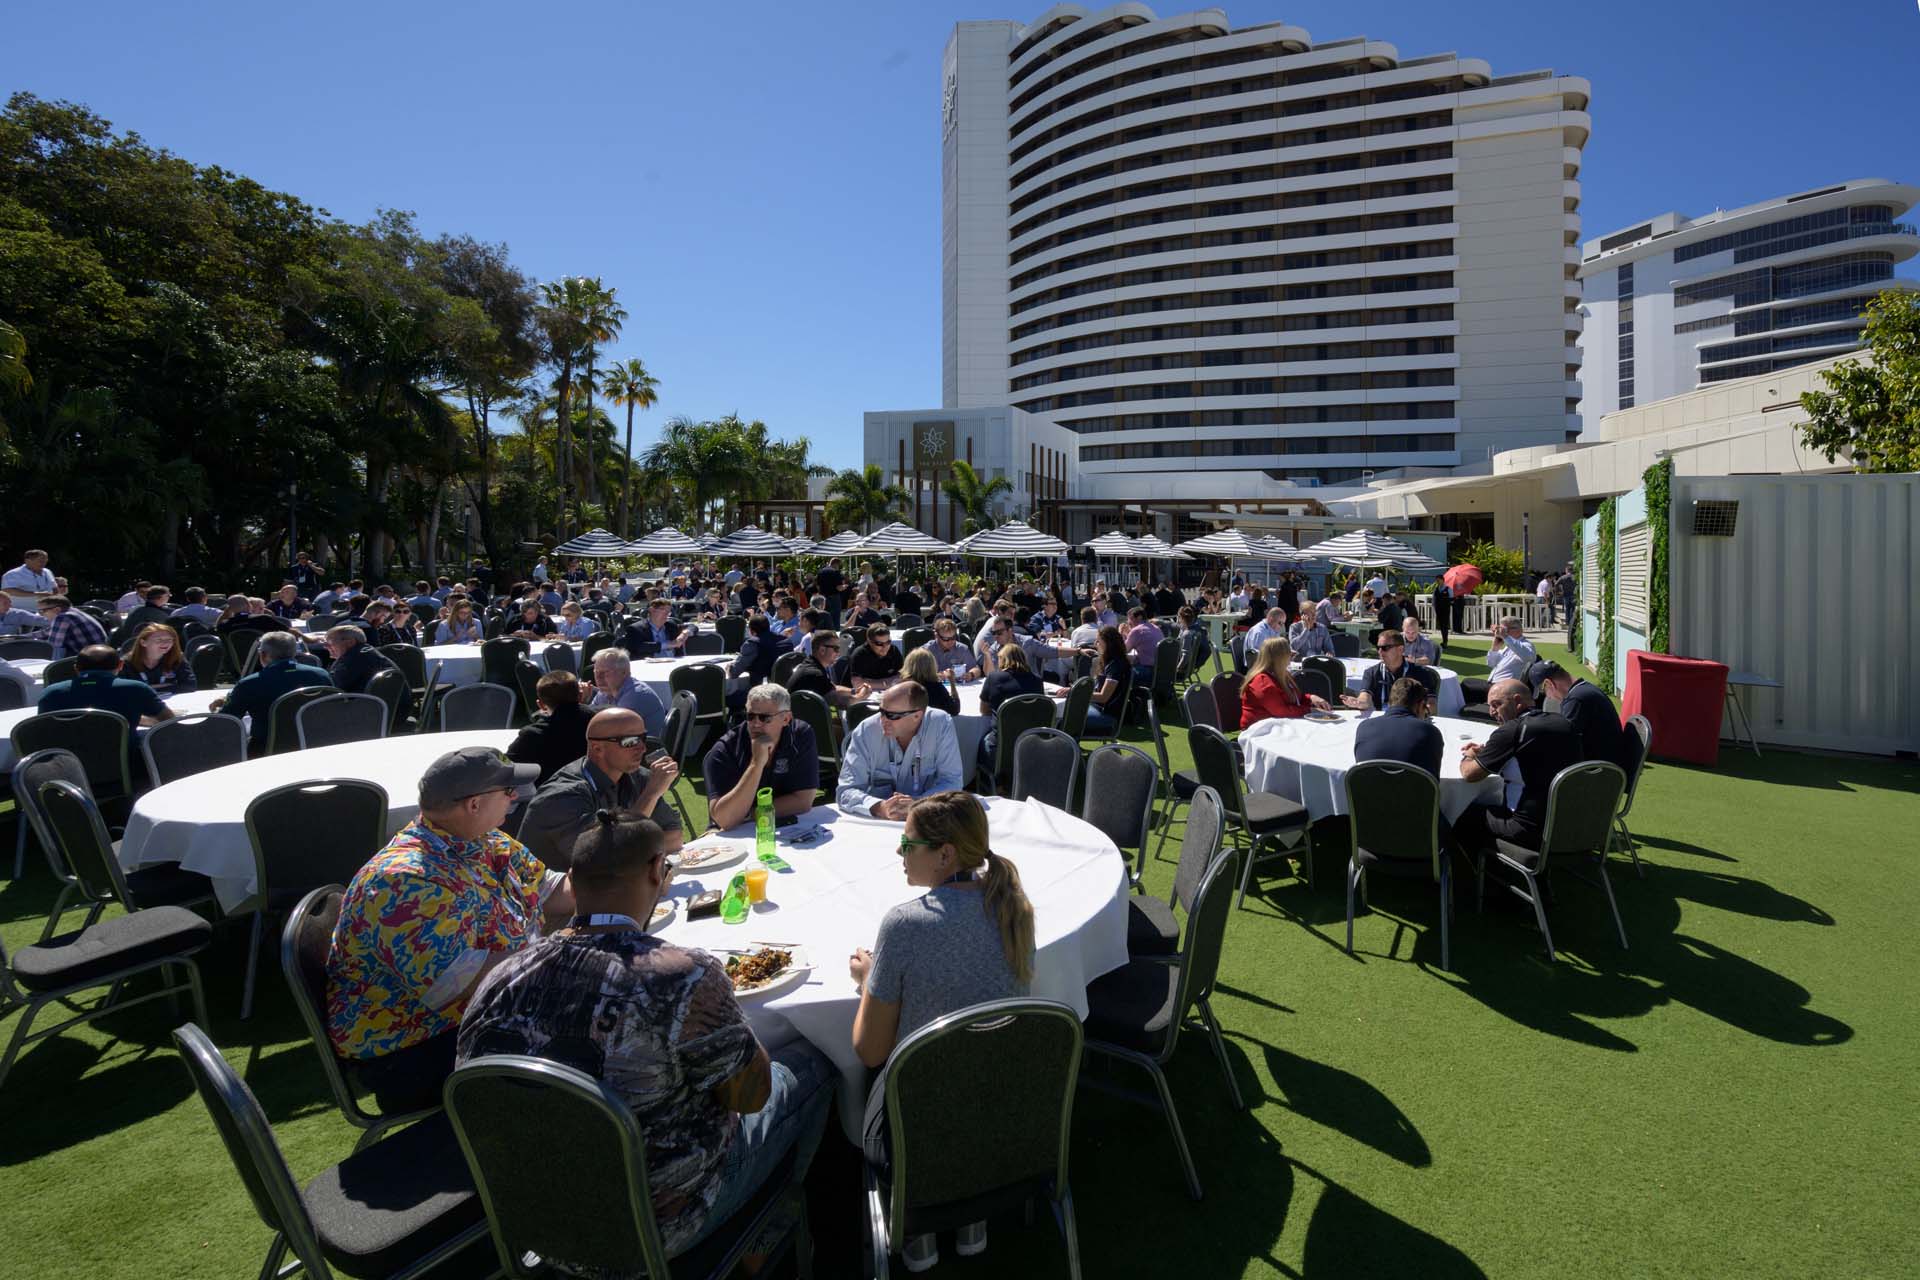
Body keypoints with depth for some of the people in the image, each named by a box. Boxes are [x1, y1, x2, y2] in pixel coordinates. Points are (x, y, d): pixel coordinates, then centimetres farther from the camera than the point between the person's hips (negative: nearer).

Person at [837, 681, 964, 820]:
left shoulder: (941, 724, -10)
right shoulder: (866, 731, -11)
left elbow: (952, 782, -11)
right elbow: (846, 791, -15)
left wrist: (918, 804, -28)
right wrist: (880, 808, -33)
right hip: (876, 822, 0)